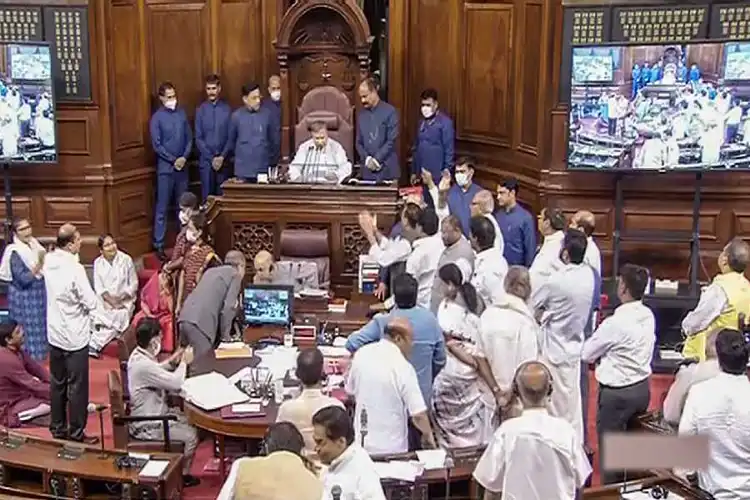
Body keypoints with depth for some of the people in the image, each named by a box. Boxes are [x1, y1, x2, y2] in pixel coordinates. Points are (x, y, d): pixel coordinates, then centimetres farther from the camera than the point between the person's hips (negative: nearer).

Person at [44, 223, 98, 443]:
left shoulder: (49, 262, -3)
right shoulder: (74, 268, -24)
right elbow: (91, 303, -20)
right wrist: (89, 300, 0)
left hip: (54, 333, 7)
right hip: (74, 336, -7)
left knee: (57, 383, 18)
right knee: (77, 387, 5)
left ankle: (58, 428, 29)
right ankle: (76, 433, 15)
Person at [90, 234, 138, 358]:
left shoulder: (126, 260, -4)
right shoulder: (98, 263, 5)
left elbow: (134, 284, -2)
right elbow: (99, 287, 0)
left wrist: (119, 299, -14)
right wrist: (110, 300, -16)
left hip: (125, 301, -2)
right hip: (105, 301, 2)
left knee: (118, 319, -30)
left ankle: (94, 344, -31)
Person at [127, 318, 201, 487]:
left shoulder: (139, 354, -2)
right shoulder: (144, 365, -33)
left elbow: (156, 372, 18)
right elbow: (176, 383, -28)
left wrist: (170, 362, 2)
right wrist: (184, 362, -12)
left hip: (153, 412, 10)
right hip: (147, 426, -10)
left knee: (191, 422, 16)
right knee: (191, 435, -6)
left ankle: (180, 467, 28)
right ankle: (182, 475, 16)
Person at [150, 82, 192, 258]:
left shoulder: (182, 113, 7)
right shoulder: (157, 117, -5)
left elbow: (189, 138, 8)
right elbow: (157, 145, -9)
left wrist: (184, 157, -7)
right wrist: (174, 160, -12)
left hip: (182, 166, 4)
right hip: (165, 167, -4)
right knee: (162, 208, -1)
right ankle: (159, 244, 3)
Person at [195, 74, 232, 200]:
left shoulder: (227, 109, 1)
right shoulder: (201, 110, 2)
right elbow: (198, 138, 0)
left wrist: (222, 157, -9)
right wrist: (211, 158, -7)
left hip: (223, 160, 0)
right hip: (206, 160, 0)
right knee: (206, 197, 3)